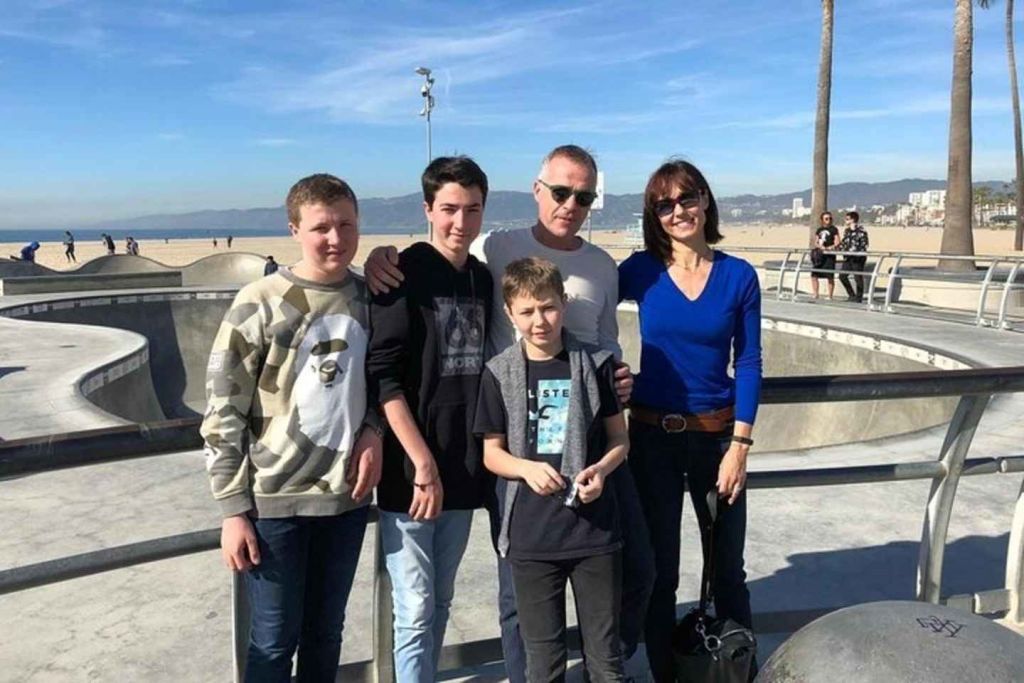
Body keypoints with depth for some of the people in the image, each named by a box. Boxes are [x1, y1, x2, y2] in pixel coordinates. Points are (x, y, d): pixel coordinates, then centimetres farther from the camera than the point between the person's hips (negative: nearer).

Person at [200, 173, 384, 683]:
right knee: (275, 640, 9)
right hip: (274, 500, -4)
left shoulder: (368, 297, 2)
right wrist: (233, 510, -10)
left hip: (346, 495, 4)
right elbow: (223, 414, -9)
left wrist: (372, 430, -6)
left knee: (325, 633, 18)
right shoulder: (259, 305, -11)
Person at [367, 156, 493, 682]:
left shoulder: (482, 279, 8)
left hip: (463, 470, 6)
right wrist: (423, 463, -17)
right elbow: (383, 376, -15)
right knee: (415, 610, 1)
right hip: (411, 473, -6)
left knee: (440, 604, 17)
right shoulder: (404, 275, -9)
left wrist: (477, 459, 7)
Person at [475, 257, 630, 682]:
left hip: (595, 530, 0)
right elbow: (492, 453, 4)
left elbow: (619, 439, 5)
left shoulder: (595, 364, -2)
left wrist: (601, 469, -15)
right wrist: (528, 468, -16)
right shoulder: (500, 373, -1)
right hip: (531, 536, 0)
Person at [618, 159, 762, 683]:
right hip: (653, 436, 0)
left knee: (728, 567, 12)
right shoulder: (640, 270, -2)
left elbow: (748, 363, -1)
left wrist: (739, 444, -7)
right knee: (657, 570, 10)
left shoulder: (738, 276, -1)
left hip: (717, 434, 0)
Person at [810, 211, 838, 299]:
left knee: (830, 276, -4)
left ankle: (830, 296, 0)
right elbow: (816, 243, 11)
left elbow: (837, 243, -5)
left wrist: (830, 247, -23)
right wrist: (820, 246, -10)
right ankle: (815, 295, 12)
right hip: (819, 255, 6)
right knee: (814, 275, 4)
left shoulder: (834, 230, 1)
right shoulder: (819, 230, 16)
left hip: (829, 255, -6)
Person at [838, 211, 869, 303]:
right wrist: (840, 248, 7)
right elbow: (843, 242, 22)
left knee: (858, 278, -1)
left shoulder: (861, 231, -9)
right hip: (848, 257, 8)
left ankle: (858, 297, 10)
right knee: (842, 275, 4)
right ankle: (852, 295, 17)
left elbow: (864, 244, -12)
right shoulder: (847, 231, 13)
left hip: (858, 258, -8)